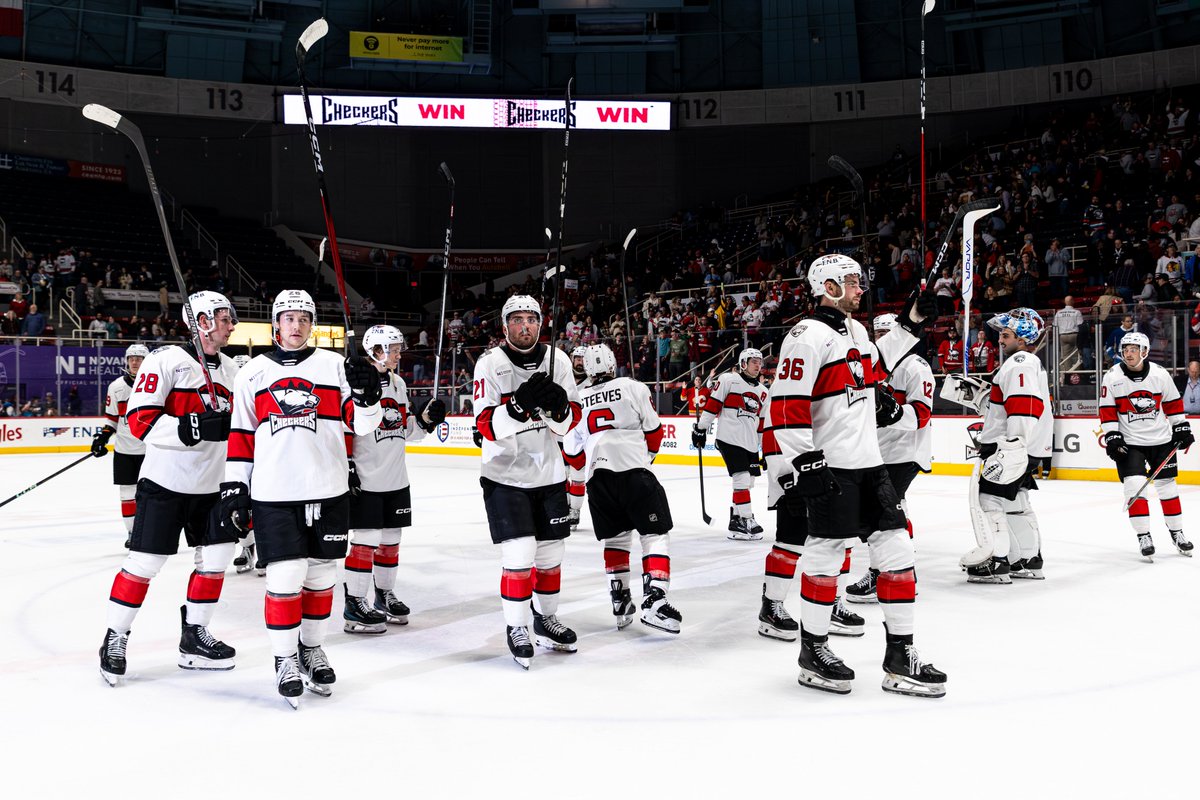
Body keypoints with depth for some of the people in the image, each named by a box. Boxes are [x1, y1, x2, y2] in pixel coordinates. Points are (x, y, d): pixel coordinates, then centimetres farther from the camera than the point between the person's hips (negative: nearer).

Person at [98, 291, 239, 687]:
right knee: (144, 562, -3)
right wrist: (193, 427, -28)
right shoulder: (166, 359, -11)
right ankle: (114, 639, 13)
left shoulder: (229, 368, 12)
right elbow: (140, 419, -18)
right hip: (165, 482, -7)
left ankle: (194, 636, 21)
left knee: (216, 558, 6)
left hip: (210, 487, 7)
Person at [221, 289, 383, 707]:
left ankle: (312, 648, 27)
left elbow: (362, 423, 0)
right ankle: (285, 658, 12)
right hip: (273, 496, -1)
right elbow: (240, 436, 9)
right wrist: (234, 488, 5)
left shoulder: (334, 366, 5)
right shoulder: (252, 374, 7)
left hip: (328, 492, 1)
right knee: (285, 577, -4)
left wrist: (366, 395, -21)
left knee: (320, 575, 10)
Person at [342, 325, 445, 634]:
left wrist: (425, 419, 3)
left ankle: (384, 596, 28)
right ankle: (354, 605, 5)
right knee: (365, 541, -4)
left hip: (395, 479, 8)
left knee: (391, 539, 14)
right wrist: (347, 466, -16)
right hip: (365, 479, -8)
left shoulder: (398, 383, 13)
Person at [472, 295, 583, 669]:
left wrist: (558, 406, -22)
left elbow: (571, 420, 0)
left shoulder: (557, 360, -2)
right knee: (519, 555, -10)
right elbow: (487, 426, -19)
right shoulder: (490, 364, -12)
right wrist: (519, 404, -34)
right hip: (505, 476, -4)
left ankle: (545, 619, 34)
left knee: (551, 553, 13)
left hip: (548, 474, 4)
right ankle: (516, 628, 8)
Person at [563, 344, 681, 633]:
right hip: (634, 471, -4)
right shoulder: (634, 388, 5)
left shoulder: (577, 400, 14)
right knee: (656, 535, 2)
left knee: (615, 538, 20)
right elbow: (653, 429, 9)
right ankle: (653, 601, -13)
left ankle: (620, 602, 18)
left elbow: (573, 453, 18)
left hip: (598, 478, 4)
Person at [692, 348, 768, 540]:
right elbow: (712, 404, -4)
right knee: (742, 479, -14)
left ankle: (735, 520, 23)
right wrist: (700, 428, -6)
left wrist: (767, 449, 20)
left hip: (751, 443, 7)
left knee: (748, 483, 10)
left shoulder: (763, 392, 17)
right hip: (729, 438, -7)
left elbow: (763, 423, 20)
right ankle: (746, 521, -9)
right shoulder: (728, 380, -2)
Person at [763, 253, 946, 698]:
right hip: (828, 467, -9)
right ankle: (813, 653, 14)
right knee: (826, 554, -3)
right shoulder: (808, 337, -13)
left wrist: (911, 322, 28)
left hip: (868, 464, 9)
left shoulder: (856, 330, 16)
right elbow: (786, 406, -18)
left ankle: (900, 657, 12)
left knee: (896, 549, 5)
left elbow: (877, 364, 36)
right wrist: (806, 464, -22)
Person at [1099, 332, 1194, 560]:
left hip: (1161, 439, 2)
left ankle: (1177, 533, 26)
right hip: (1129, 442, -2)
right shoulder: (1112, 377, -9)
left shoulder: (1160, 374, -4)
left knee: (1167, 486, 11)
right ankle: (1143, 536, -3)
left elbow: (1173, 403, 8)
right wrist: (1112, 438, -11)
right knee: (1134, 486, -13)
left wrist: (1182, 429, 8)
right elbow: (1107, 411, -5)